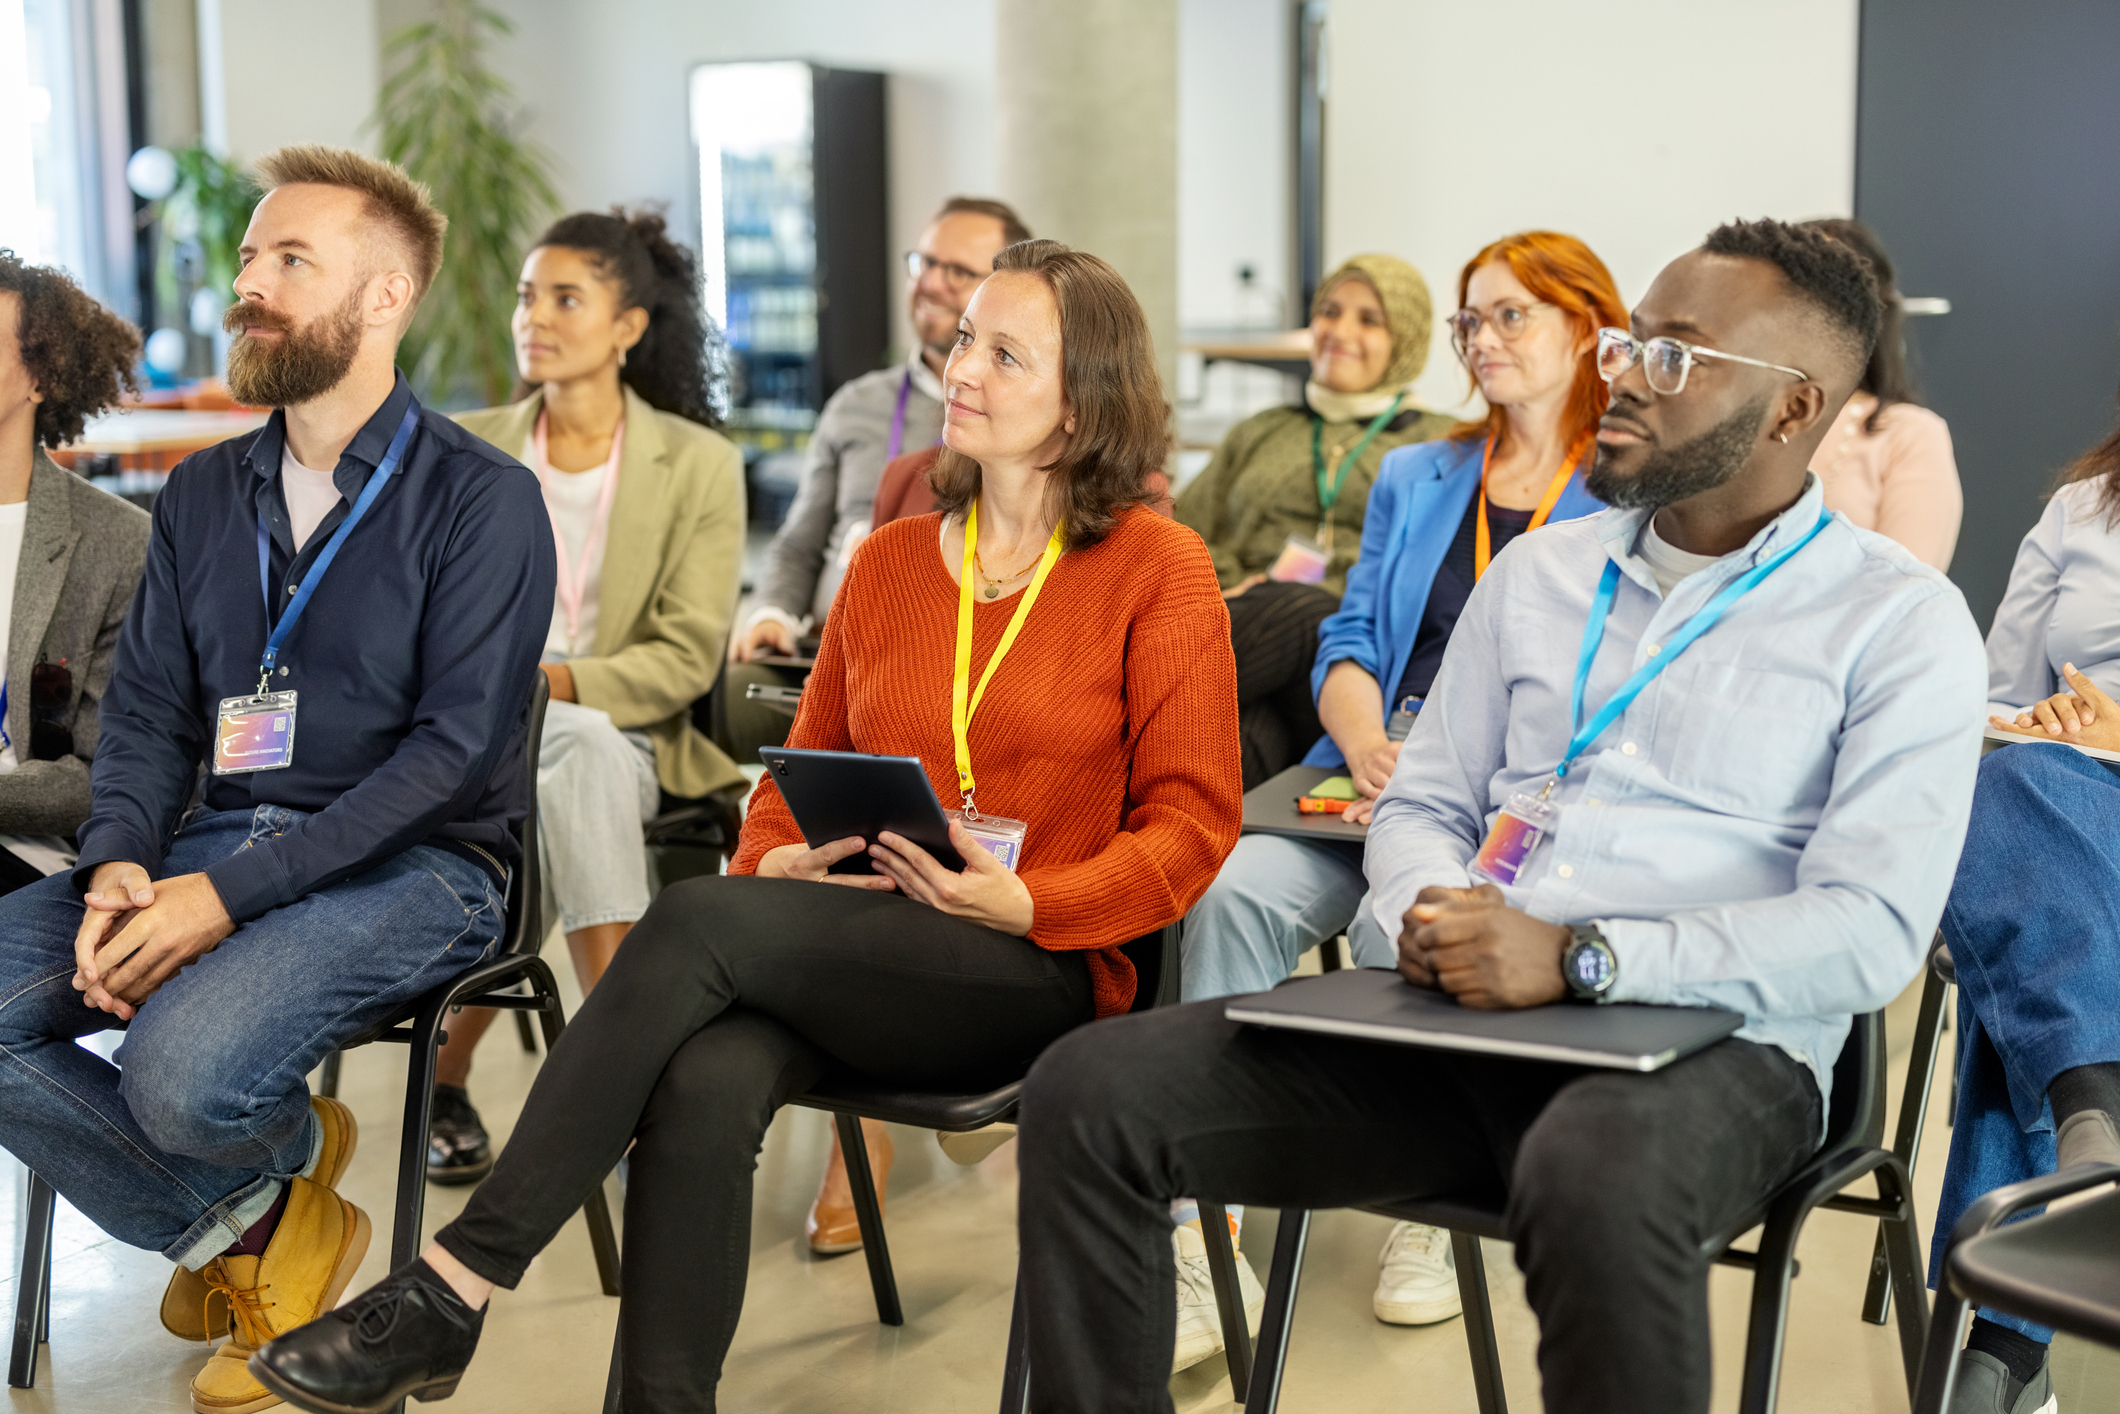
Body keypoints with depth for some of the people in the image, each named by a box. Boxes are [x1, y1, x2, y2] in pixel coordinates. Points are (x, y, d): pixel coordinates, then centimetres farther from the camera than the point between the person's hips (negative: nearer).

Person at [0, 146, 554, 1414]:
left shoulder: (482, 501, -5)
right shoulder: (203, 495, 15)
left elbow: (456, 745, -14)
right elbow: (147, 708, 13)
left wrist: (233, 893, -20)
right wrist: (122, 863, -10)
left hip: (410, 867, -6)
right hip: (218, 837, 6)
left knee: (186, 1067, -31)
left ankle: (290, 1147, 9)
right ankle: (246, 1230, 2)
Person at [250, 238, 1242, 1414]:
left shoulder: (1158, 569, 1)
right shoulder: (887, 562, 15)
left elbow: (1191, 822, -2)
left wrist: (1024, 902, -17)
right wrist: (776, 862, -4)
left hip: (1040, 970, -4)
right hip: (861, 949, 4)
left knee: (696, 923, -28)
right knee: (704, 1083, -32)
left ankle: (454, 1286, -24)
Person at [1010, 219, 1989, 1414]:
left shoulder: (1901, 620, 1)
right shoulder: (1539, 571, 19)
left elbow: (1871, 933, -10)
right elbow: (1423, 802, 19)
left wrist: (1575, 959, -19)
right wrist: (1430, 914, -6)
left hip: (1710, 1040, -5)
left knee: (1598, 1183, -42)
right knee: (1089, 1092, -14)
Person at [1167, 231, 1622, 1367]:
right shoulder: (1415, 481, 26)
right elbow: (1351, 638, 16)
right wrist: (1370, 746, -7)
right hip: (1376, 773, 4)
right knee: (1236, 885, -27)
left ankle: (1427, 1208, -12)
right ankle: (1201, 1243, -29)